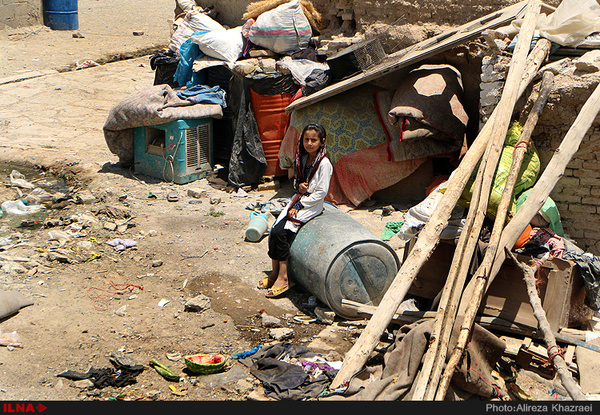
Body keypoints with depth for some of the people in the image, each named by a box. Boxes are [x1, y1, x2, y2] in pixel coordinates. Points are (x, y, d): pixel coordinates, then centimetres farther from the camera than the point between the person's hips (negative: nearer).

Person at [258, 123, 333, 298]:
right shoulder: (302, 158, 8)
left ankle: (283, 278, -15)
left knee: (282, 232, -22)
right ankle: (275, 272, -1)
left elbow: (321, 192, -16)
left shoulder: (324, 163, -15)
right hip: (298, 198, 7)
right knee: (275, 230, -12)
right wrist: (298, 186, -4)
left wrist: (299, 205, -15)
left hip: (313, 205, -7)